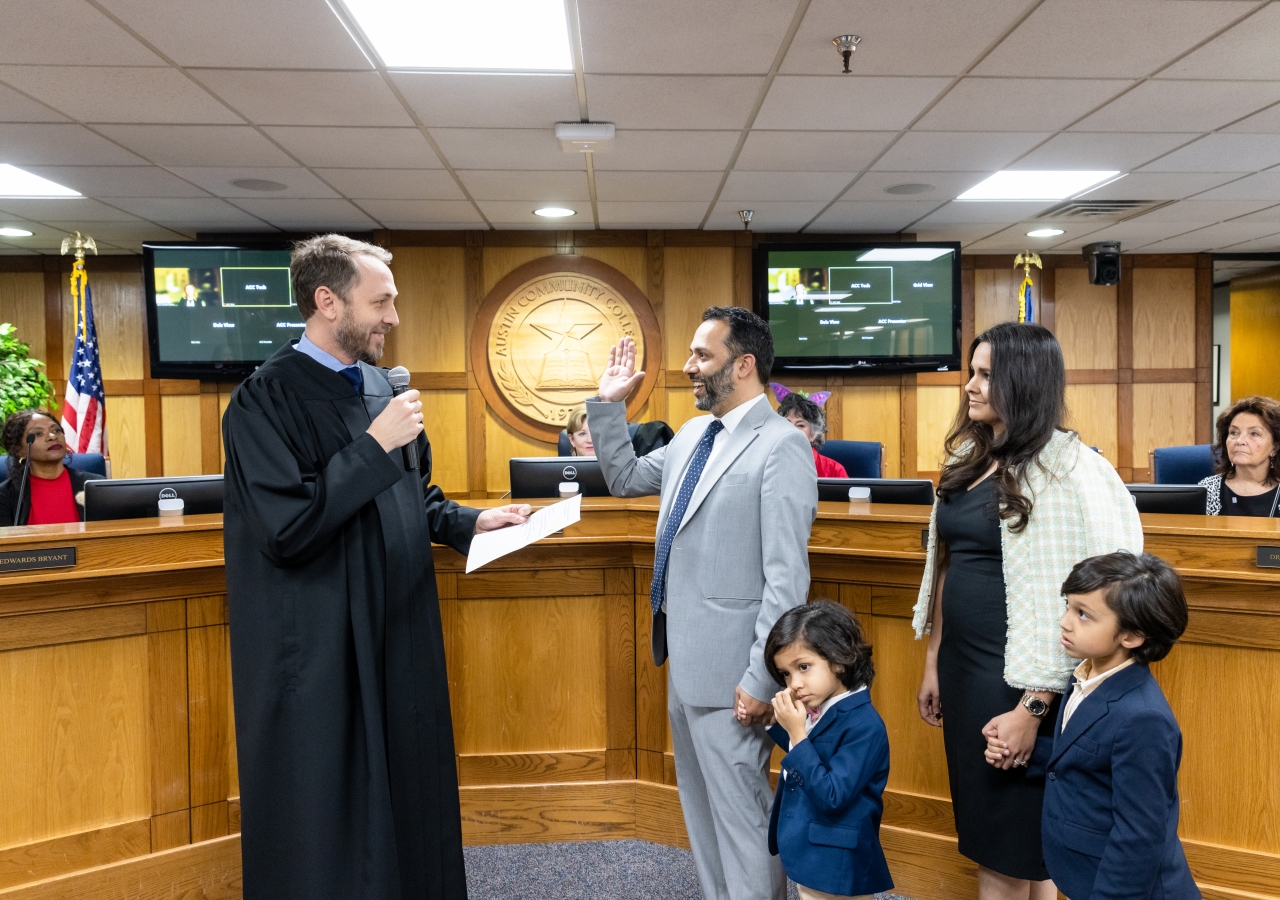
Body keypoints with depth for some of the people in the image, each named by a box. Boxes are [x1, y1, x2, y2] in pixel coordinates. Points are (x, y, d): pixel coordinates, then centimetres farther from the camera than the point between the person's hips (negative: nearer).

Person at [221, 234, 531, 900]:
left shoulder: (374, 382, 9)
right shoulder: (266, 399, -14)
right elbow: (286, 528, -24)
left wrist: (469, 522, 4)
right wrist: (374, 446, -22)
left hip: (396, 628, 7)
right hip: (322, 647, -7)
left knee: (405, 787, 16)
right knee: (329, 815, 6)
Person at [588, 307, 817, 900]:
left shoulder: (782, 446, -17)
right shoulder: (693, 435, 9)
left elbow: (787, 579, -20)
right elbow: (625, 479, 22)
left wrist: (762, 680, -20)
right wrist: (608, 406, 11)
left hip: (729, 667, -9)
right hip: (684, 657, 9)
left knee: (741, 811, 4)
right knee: (701, 804, 22)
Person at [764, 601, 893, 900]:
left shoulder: (864, 725, -25)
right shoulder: (814, 710, -1)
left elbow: (831, 797, -28)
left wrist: (797, 733, -29)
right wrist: (775, 723, -2)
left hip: (837, 865, -8)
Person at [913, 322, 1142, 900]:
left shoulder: (1062, 471, -15)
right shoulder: (969, 459, 9)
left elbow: (1065, 600, -18)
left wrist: (1033, 707, -20)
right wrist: (933, 663, 15)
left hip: (1014, 674, -7)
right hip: (962, 665, 7)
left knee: (1011, 853, 5)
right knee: (983, 835, 18)